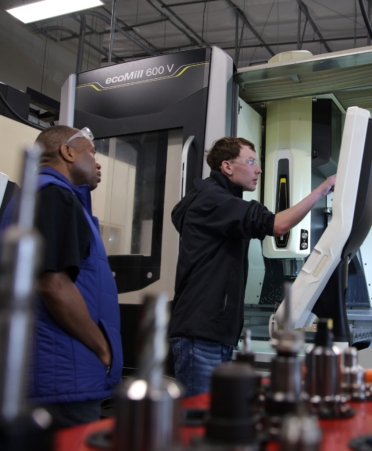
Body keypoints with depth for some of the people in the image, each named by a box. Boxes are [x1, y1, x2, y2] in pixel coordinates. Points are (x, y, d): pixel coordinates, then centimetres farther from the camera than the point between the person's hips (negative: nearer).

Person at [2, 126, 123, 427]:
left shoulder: (48, 194, 19)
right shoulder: (54, 194, -12)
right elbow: (54, 285, -23)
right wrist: (103, 350, -11)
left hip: (56, 372, 10)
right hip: (63, 376, -10)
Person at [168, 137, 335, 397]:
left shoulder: (222, 203, 23)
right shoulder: (211, 199, -11)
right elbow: (278, 225, -20)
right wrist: (321, 190, -10)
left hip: (216, 334, 10)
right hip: (200, 335, -10)